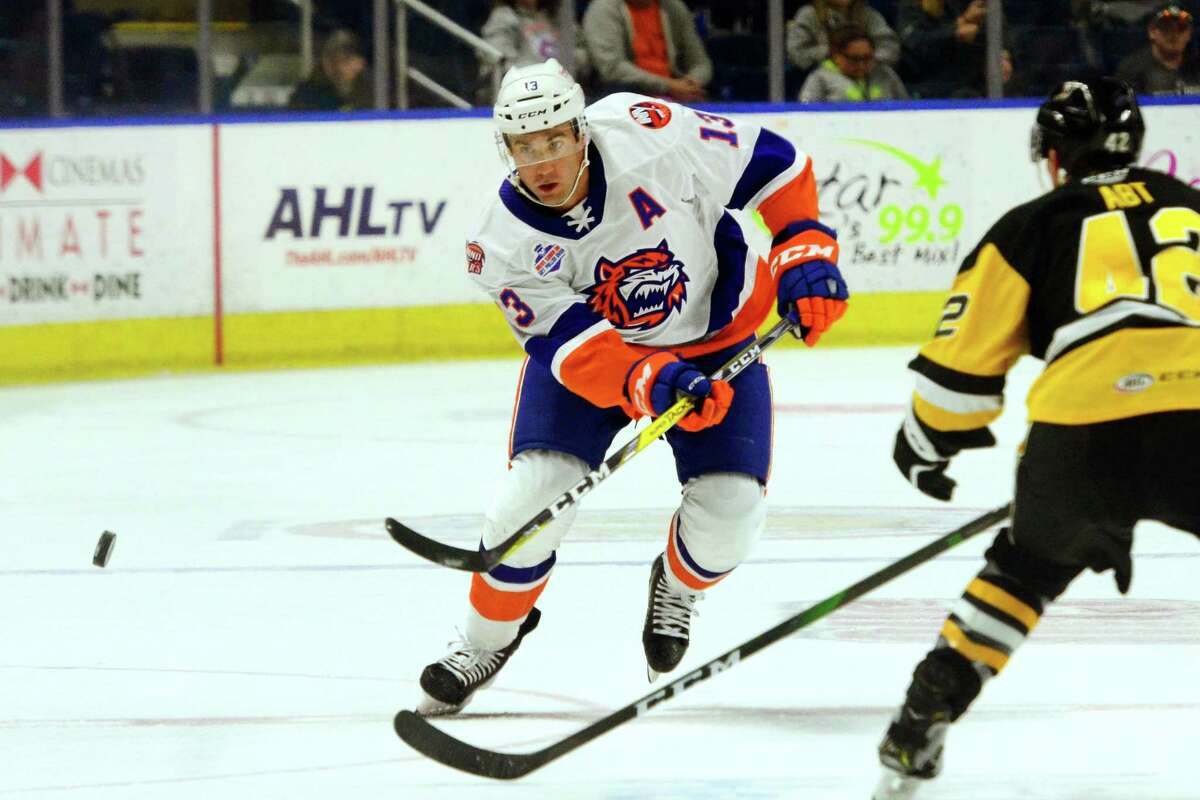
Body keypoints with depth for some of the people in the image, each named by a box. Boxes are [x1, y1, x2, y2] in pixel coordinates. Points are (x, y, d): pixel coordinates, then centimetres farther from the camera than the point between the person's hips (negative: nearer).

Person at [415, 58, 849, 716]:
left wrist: (803, 250, -21)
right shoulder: (505, 246, -24)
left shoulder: (642, 132, -30)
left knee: (730, 508, -13)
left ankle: (678, 586, 25)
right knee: (535, 492, -17)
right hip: (586, 345, 0)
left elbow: (769, 162, -15)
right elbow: (576, 350, -28)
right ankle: (487, 638, 11)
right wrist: (653, 384, -45)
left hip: (718, 335, 0)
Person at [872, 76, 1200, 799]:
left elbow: (962, 359, 16)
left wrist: (926, 442, 34)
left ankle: (918, 735, 24)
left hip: (1084, 439, 0)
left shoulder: (1033, 227, 18)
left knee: (1027, 567, 27)